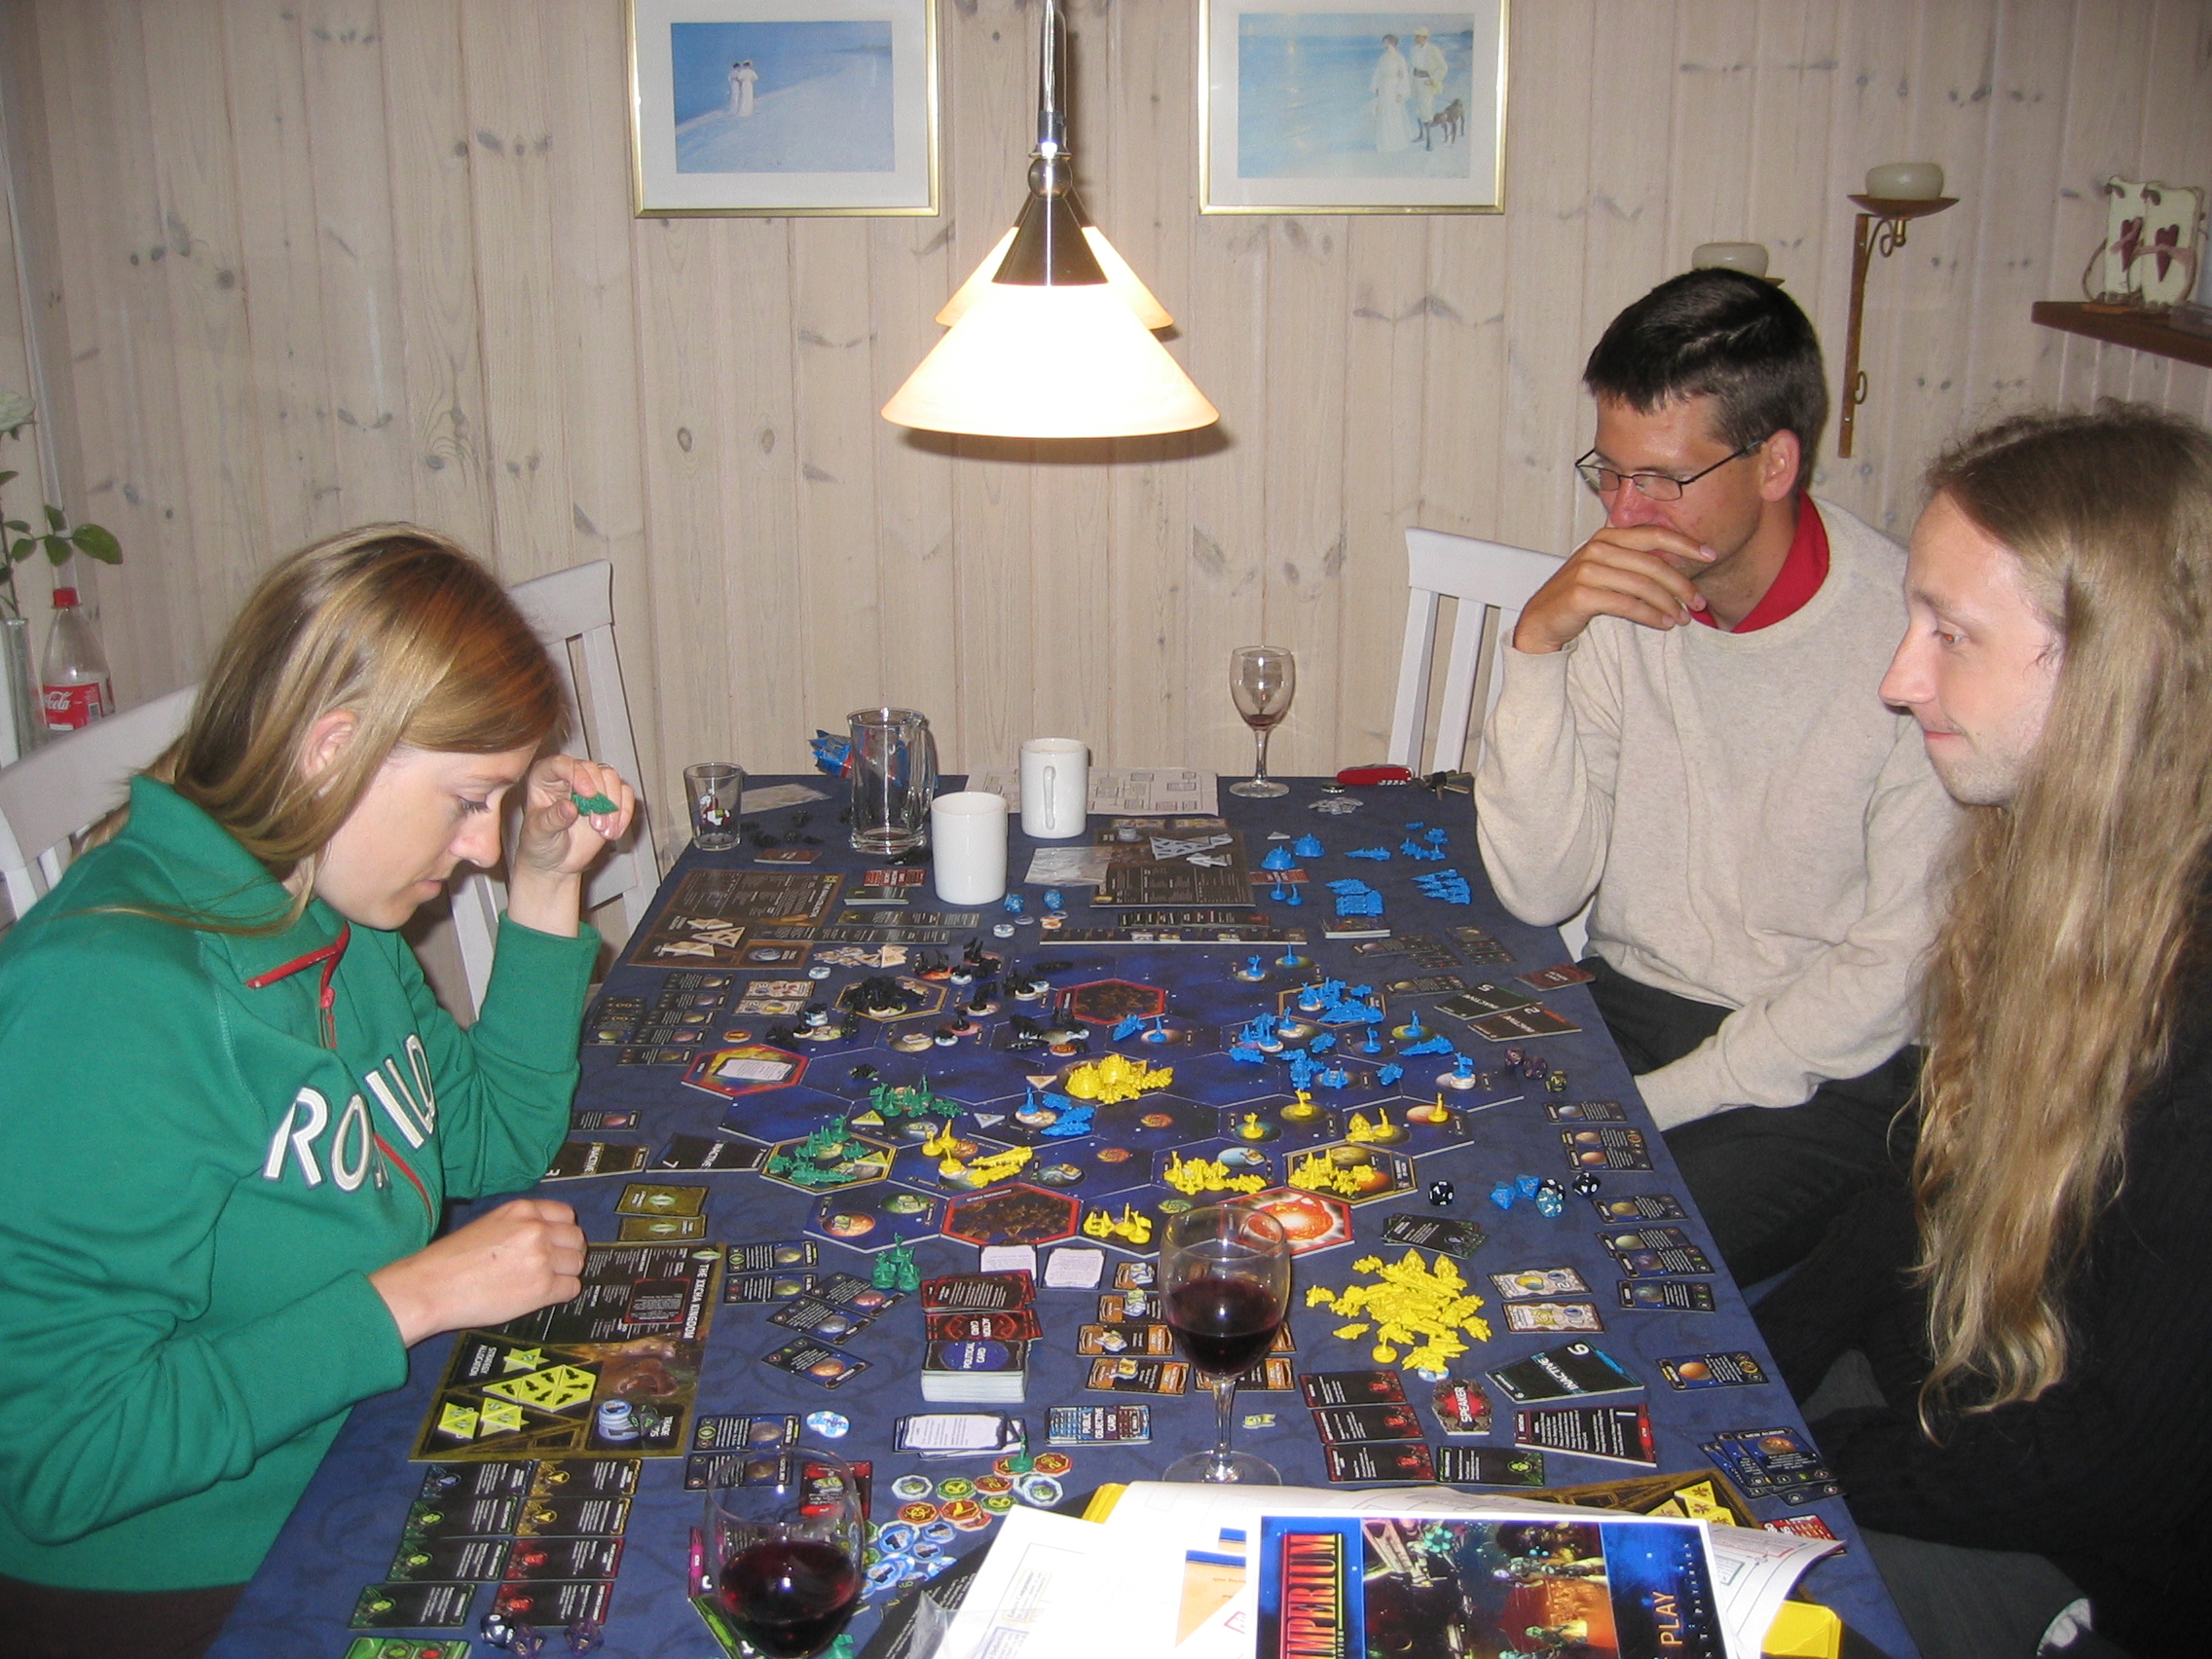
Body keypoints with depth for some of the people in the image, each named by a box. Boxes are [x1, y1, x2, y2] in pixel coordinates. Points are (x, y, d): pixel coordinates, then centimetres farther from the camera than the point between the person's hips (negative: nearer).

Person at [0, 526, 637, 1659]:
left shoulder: (333, 910, 1)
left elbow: (494, 1142, 15)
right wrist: (409, 1298, -25)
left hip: (360, 1501, 8)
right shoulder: (111, 992, -27)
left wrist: (545, 891, 3)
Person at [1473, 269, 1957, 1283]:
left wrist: (1650, 1104, -17)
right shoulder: (1622, 603, -3)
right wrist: (1536, 645, -20)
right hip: (1626, 1007, 5)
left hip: (1825, 1072, -4)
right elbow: (1540, 892, -9)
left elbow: (1901, 970, -13)